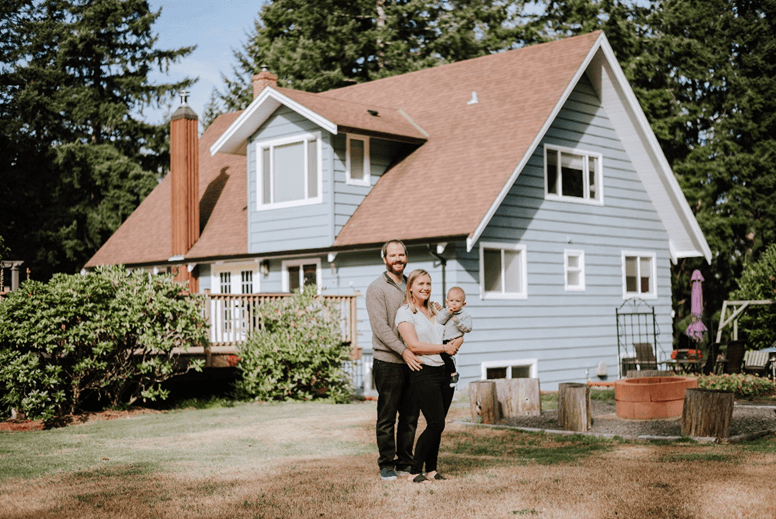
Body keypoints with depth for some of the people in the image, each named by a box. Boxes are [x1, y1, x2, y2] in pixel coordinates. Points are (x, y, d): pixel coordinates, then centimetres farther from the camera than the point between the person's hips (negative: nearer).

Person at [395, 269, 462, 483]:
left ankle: (431, 469, 14)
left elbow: (457, 335, 23)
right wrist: (444, 348, -12)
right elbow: (414, 345, -14)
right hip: (424, 373, -7)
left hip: (445, 371, 7)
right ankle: (414, 471, -4)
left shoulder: (435, 311, 17)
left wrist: (456, 342, -1)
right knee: (436, 423, -13)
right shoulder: (405, 313, -4)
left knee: (438, 425, 6)